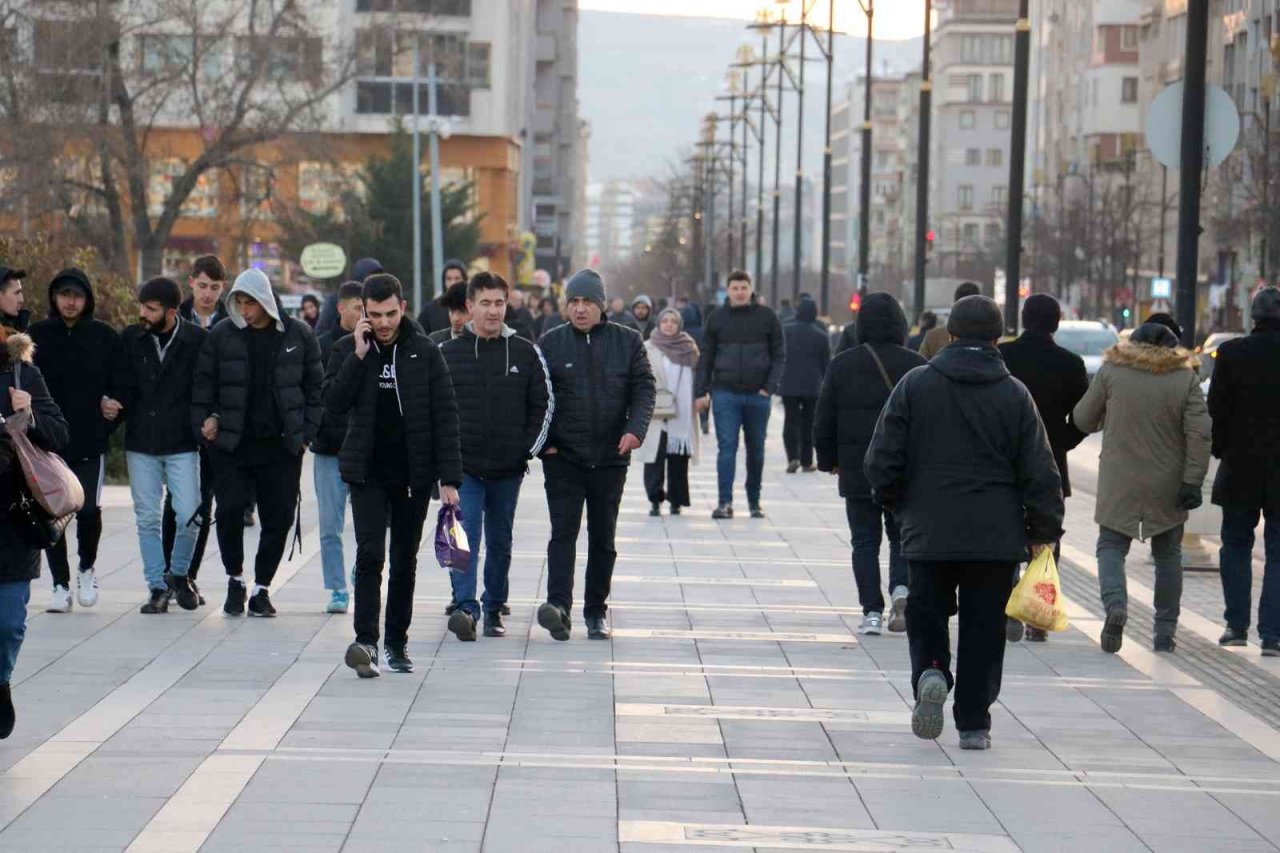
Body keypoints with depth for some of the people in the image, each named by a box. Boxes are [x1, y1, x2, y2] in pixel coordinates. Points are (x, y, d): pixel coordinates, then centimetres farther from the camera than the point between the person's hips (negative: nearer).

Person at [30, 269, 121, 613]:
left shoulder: (105, 337, 3)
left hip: (90, 443, -1)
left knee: (89, 510, -6)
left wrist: (109, 423, -5)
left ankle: (86, 569, 21)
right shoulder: (37, 335, 3)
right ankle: (61, 584, 13)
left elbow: (119, 387, 6)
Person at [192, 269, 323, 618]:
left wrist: (306, 433, 0)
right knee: (229, 513, -6)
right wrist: (205, 423, -2)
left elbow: (314, 387, 6)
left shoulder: (298, 335, 2)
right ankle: (235, 580, 16)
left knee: (278, 519, 1)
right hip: (231, 445, 0)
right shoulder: (222, 336, 2)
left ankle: (261, 588, 15)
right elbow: (204, 385, 7)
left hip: (281, 446, 0)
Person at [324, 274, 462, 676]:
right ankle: (366, 641, -20)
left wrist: (449, 478, -7)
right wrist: (359, 355, -16)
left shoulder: (425, 353, -1)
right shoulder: (348, 349, 2)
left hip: (414, 473, 1)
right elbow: (334, 401, -9)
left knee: (405, 560, 8)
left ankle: (397, 641, 19)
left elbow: (445, 417, -2)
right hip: (367, 471, -1)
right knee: (370, 554, -14)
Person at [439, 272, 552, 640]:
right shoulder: (447, 353, 2)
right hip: (462, 467, -2)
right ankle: (466, 606, -23)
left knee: (500, 543, 11)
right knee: (465, 536, -14)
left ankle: (494, 610, 22)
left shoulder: (526, 353, 5)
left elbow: (543, 405, 10)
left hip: (508, 469, 2)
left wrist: (529, 449, 2)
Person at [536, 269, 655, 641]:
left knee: (603, 537, 7)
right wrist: (544, 442, -5)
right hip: (563, 457, -1)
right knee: (563, 532, -12)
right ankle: (559, 605, -21)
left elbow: (643, 388, 2)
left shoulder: (628, 342, 5)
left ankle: (596, 611, 16)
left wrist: (635, 429, -14)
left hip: (611, 457, 1)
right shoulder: (550, 343, 4)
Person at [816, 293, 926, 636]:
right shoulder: (917, 365, -3)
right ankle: (901, 588, -11)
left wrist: (829, 461, 15)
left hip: (857, 470, 0)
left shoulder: (843, 364, -1)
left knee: (865, 541, 7)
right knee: (902, 536, 13)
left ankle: (872, 612, 1)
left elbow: (824, 419, 2)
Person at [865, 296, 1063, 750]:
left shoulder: (915, 385, -1)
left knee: (926, 612, 14)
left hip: (929, 530, 0)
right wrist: (1044, 529, 8)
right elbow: (1039, 471, -1)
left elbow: (882, 459, -1)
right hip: (996, 536, 0)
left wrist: (892, 500, 17)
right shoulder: (1014, 394, -1)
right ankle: (974, 724, 7)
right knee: (984, 626, 7)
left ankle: (930, 671, -15)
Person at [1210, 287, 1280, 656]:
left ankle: (1237, 625, 15)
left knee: (1236, 546, 15)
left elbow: (1217, 411, -3)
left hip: (1240, 468, 0)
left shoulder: (1231, 354, -7)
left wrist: (1220, 450, 10)